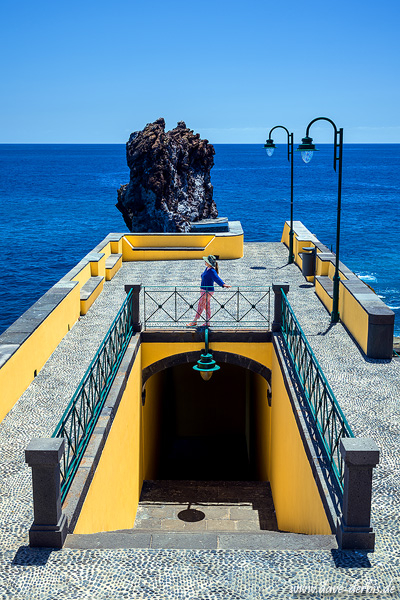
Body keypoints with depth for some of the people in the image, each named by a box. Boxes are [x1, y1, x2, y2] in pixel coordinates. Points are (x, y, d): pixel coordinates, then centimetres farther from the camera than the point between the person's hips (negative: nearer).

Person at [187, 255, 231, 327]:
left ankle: (194, 322, 8)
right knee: (207, 306, 13)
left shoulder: (212, 271, -21)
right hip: (204, 290, 9)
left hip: (208, 291, -9)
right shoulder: (207, 269, 8)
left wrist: (223, 284, -53)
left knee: (200, 305, -1)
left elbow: (217, 278, -37)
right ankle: (207, 322, 20)